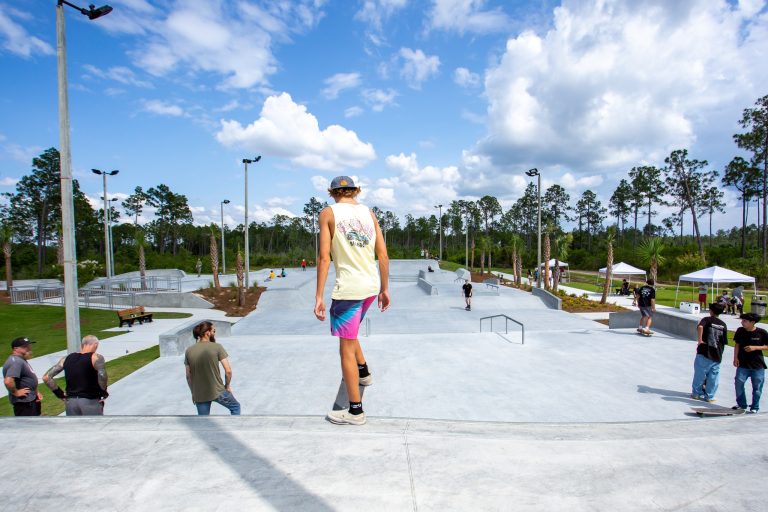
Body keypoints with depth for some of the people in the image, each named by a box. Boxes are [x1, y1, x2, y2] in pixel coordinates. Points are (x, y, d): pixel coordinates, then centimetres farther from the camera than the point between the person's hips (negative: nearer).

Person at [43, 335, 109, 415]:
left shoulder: (67, 358, 7)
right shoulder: (96, 357, -11)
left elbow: (46, 377, 8)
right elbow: (102, 374, -31)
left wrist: (60, 394, 10)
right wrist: (104, 392, -16)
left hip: (71, 401, 6)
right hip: (90, 402, -5)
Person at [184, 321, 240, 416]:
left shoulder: (189, 351, 0)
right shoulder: (217, 347, -12)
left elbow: (188, 376, 5)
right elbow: (228, 371, -14)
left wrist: (193, 393, 18)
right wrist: (227, 386, 3)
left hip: (199, 394, 4)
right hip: (217, 391, -4)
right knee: (235, 407, 23)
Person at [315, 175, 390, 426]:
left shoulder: (328, 213, -2)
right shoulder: (368, 212, 11)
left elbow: (325, 257, -9)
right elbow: (383, 254, 7)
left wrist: (319, 296, -7)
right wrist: (384, 289, 15)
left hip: (348, 288, -6)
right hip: (371, 286, 6)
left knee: (346, 349, 4)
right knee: (348, 334, 31)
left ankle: (355, 410, 11)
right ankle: (364, 372, 40)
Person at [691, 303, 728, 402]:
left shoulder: (707, 320, -4)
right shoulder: (723, 325, 7)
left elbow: (700, 327, -28)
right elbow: (724, 342, 9)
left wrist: (700, 340, -19)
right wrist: (720, 353, 19)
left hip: (704, 353, -3)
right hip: (717, 356, 3)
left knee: (700, 374, 8)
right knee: (713, 377, 9)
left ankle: (696, 393, 17)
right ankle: (709, 396, 14)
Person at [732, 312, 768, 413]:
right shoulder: (740, 331, -2)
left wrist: (755, 347, -17)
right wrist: (735, 358, 1)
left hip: (758, 365, -2)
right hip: (743, 364, 2)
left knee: (757, 387, 6)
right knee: (738, 383, -2)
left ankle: (755, 407, 21)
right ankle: (742, 404, 16)